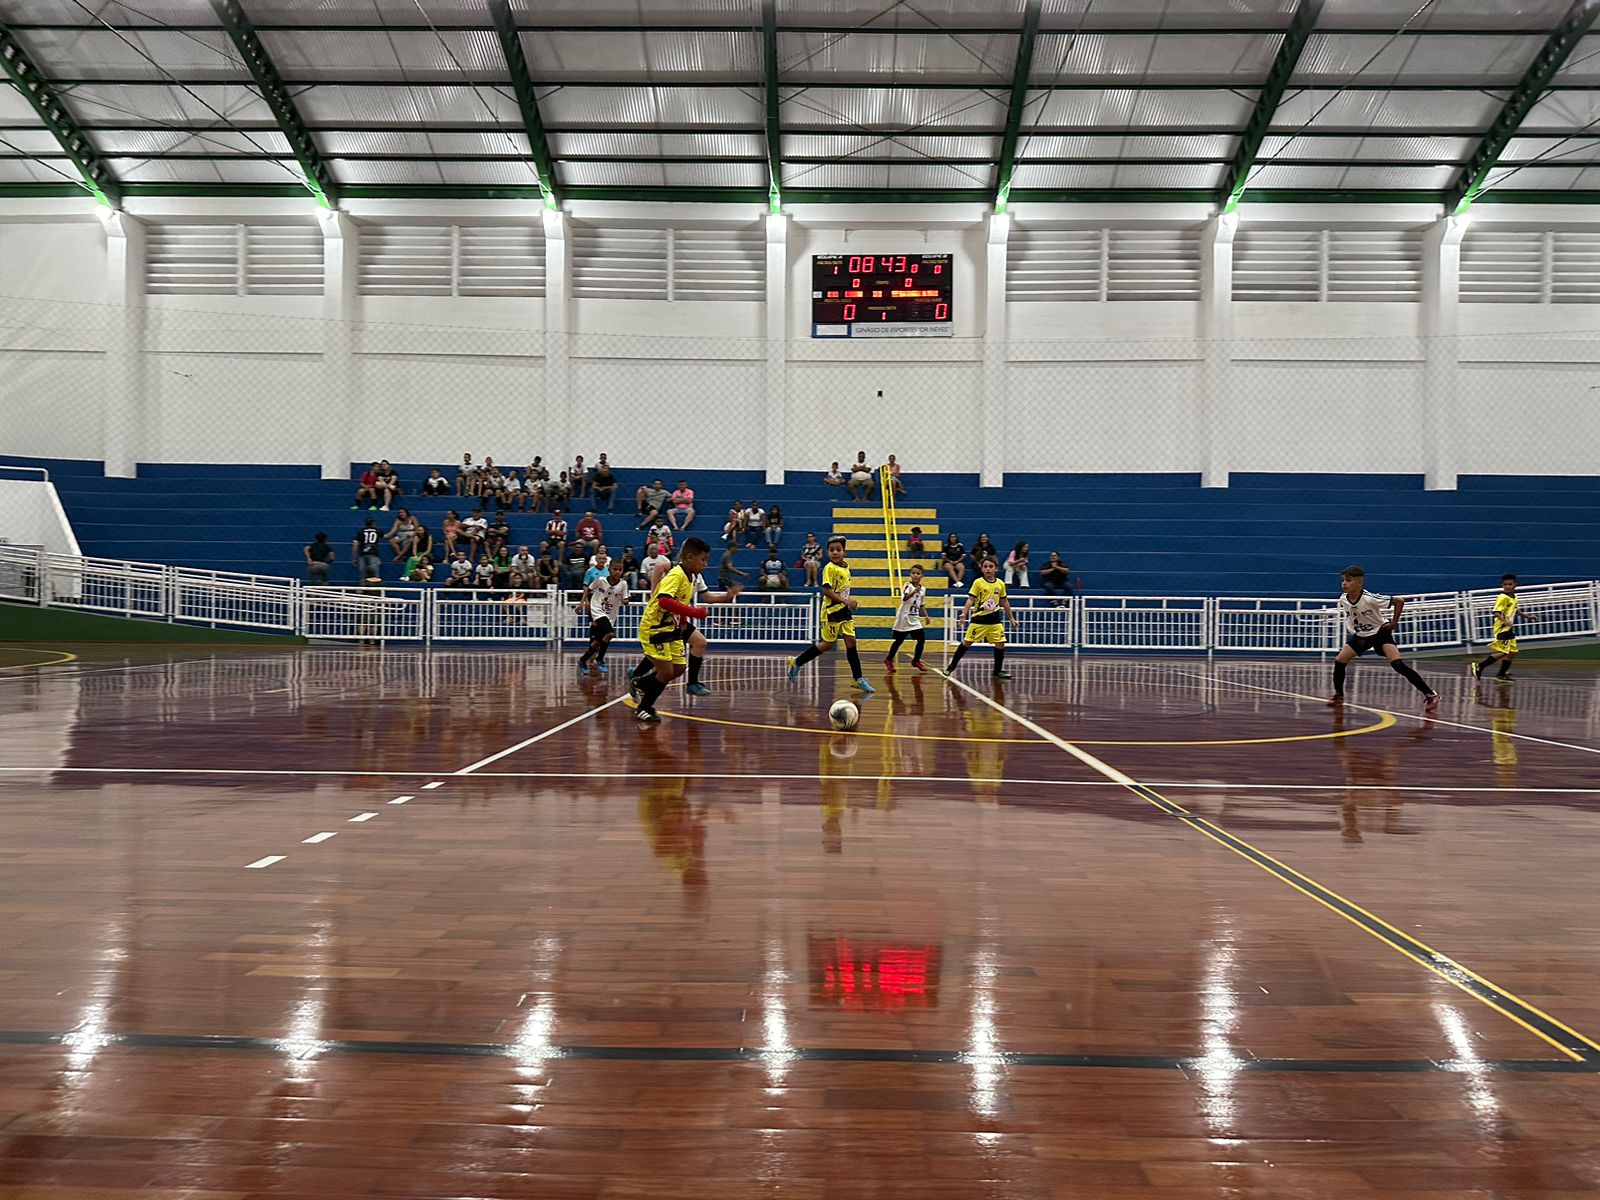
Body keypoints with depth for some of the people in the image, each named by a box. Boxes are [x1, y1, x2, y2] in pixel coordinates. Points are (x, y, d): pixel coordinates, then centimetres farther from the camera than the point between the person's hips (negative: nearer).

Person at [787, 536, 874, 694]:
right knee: (827, 644, 0)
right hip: (831, 611, -7)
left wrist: (850, 601, 12)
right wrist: (846, 601, -28)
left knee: (851, 642, 2)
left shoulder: (846, 566, 10)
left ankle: (859, 679, 3)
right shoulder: (830, 568, -14)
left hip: (844, 610, 7)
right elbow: (826, 590, -22)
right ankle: (796, 663, 13)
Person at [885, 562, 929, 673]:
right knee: (899, 640, 2)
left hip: (915, 619, 5)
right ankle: (889, 660, 21)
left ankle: (916, 660, 15)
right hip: (904, 618, -5)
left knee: (922, 638, -3)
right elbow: (905, 598, -33)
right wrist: (914, 592, -50)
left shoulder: (923, 589, 6)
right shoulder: (908, 585, -13)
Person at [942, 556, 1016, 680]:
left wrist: (1011, 618, 18)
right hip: (979, 618, -3)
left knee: (1000, 643, -2)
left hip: (995, 620, 3)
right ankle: (951, 667, 11)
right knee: (966, 642, 0)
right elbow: (970, 600, -9)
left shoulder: (1000, 584, 3)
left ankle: (998, 671, 13)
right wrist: (964, 614, -22)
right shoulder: (978, 583, -7)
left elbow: (1005, 602, 14)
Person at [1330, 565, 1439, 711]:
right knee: (1339, 661, -4)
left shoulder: (1369, 598, -31)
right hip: (1361, 635, 6)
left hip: (1380, 632, -6)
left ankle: (1430, 695, -17)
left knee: (1397, 663, -22)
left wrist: (1394, 622, -17)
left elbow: (1399, 601, -23)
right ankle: (1338, 695, 18)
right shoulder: (1343, 600, -13)